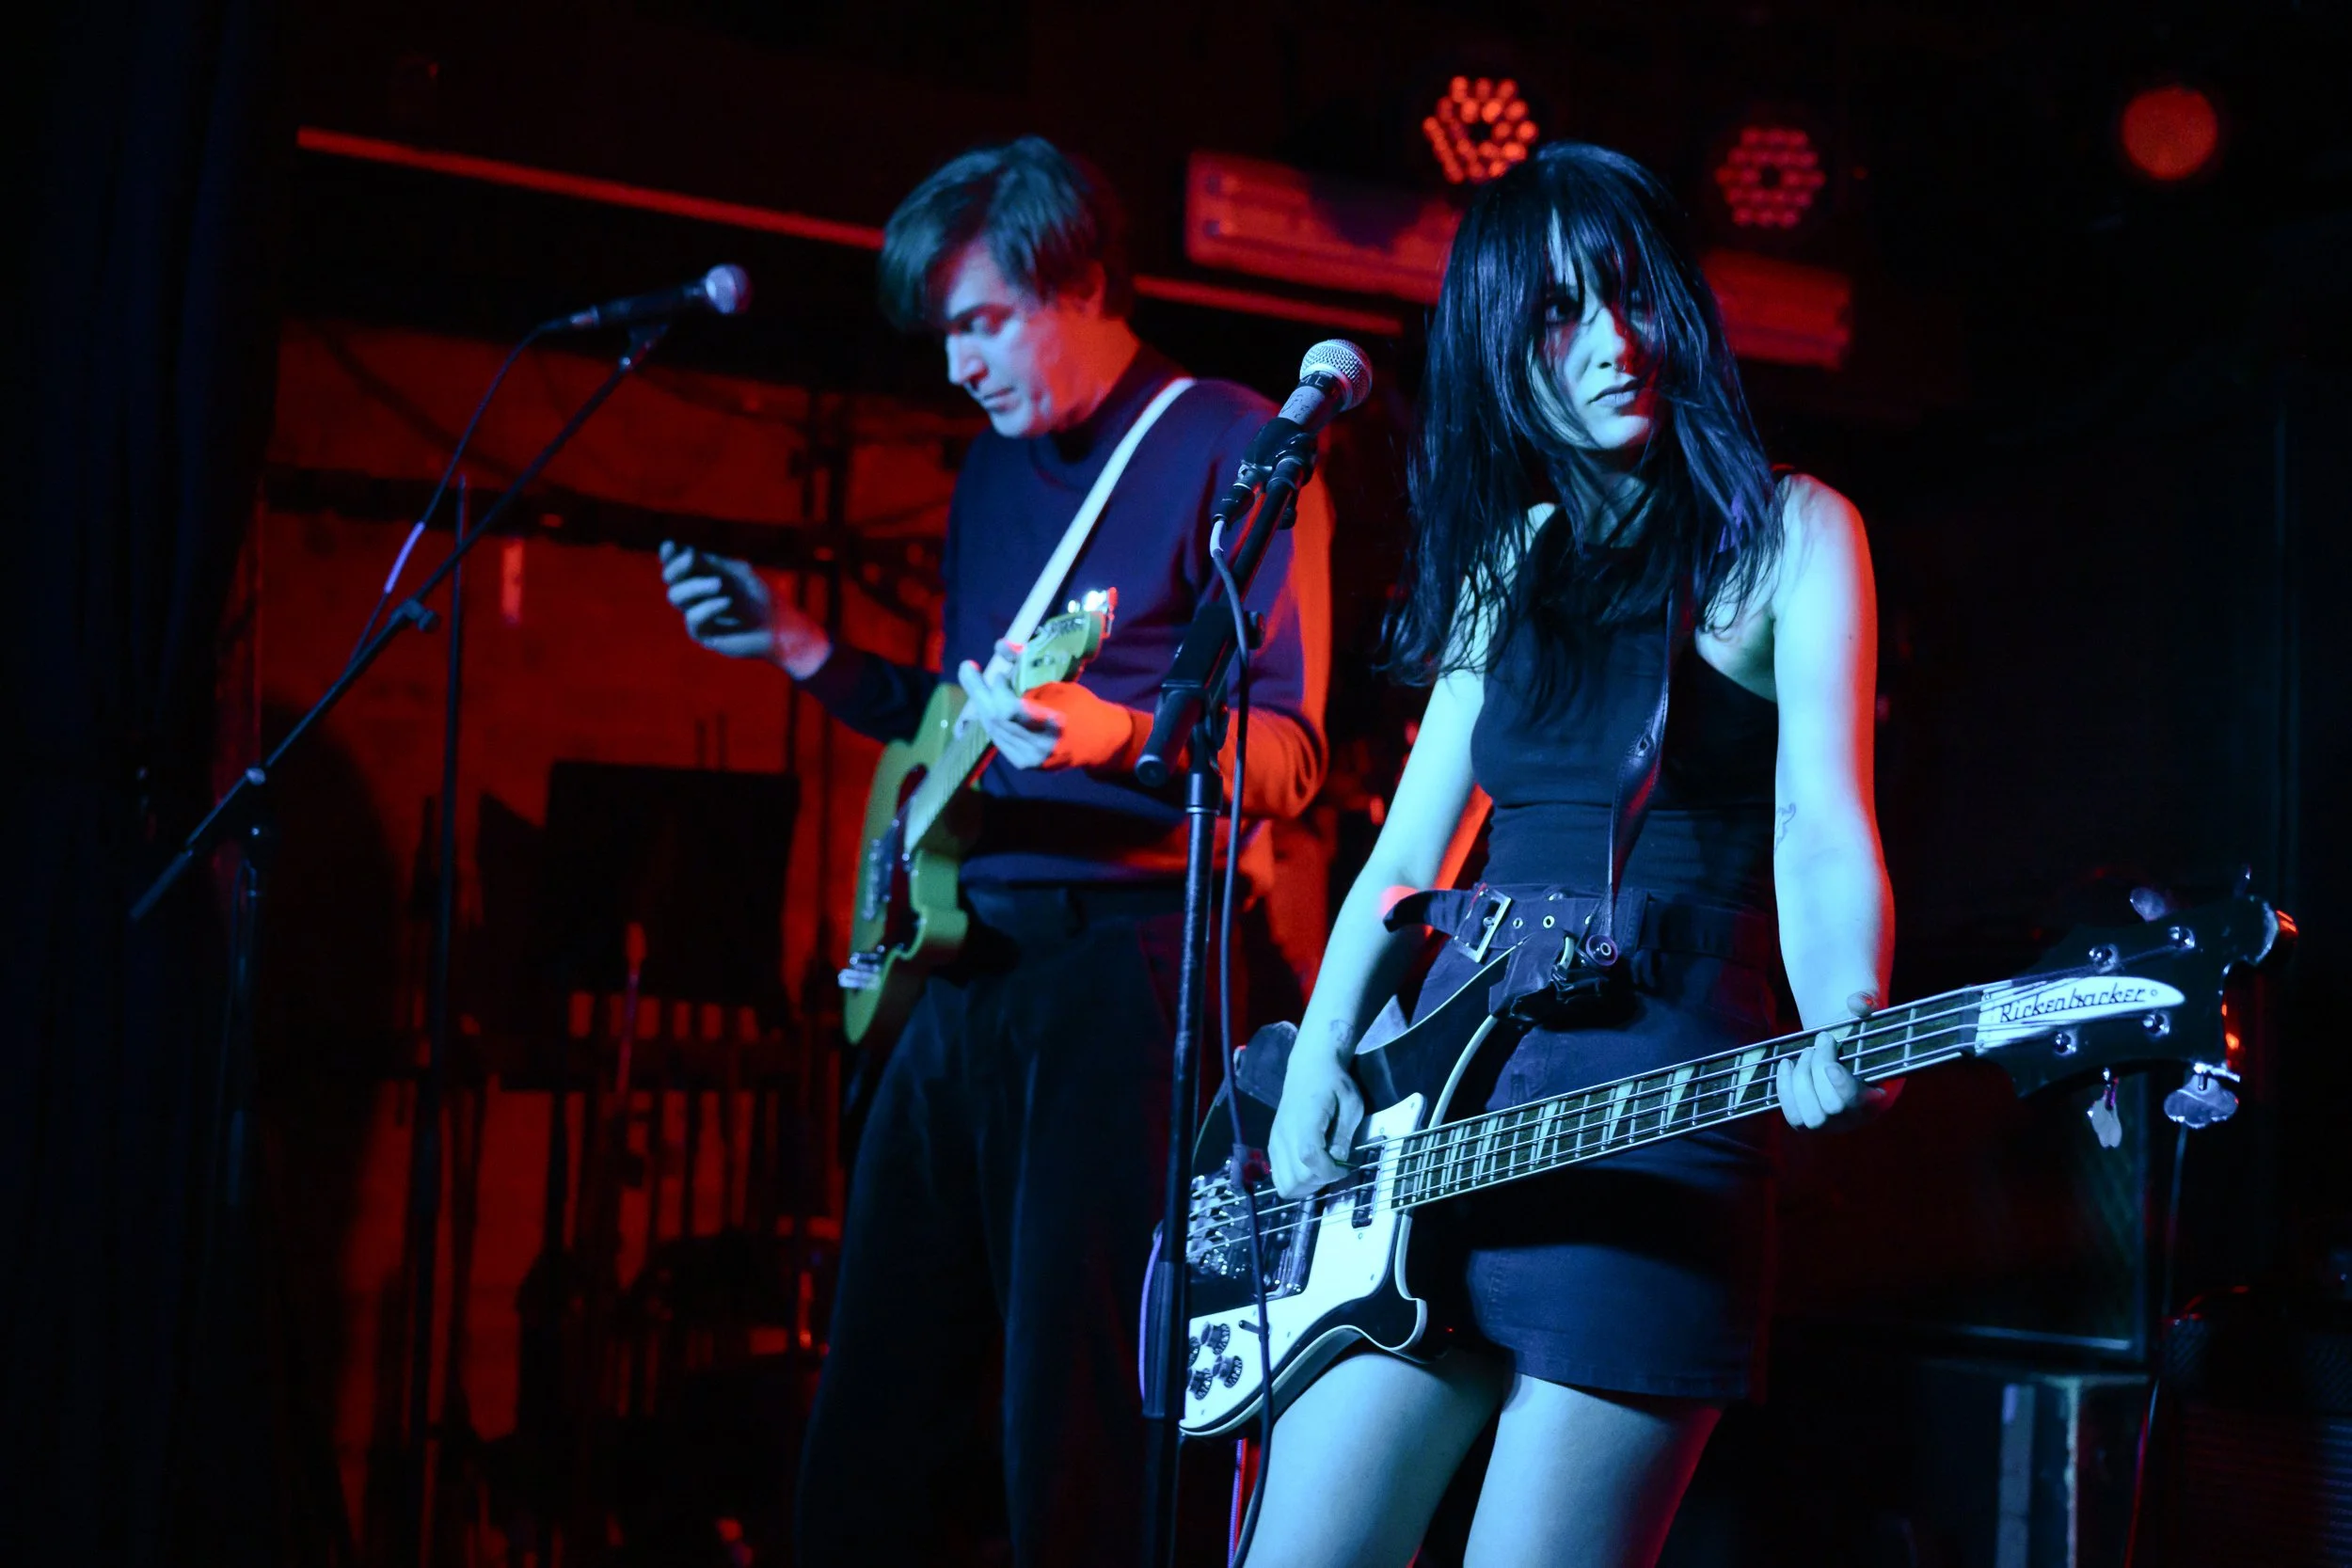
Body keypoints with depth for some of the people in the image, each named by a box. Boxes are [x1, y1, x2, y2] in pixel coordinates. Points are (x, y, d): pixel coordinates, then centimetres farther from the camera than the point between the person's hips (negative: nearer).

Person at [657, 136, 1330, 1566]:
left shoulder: (1229, 448, -5)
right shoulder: (994, 470, 19)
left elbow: (1289, 756, -11)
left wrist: (1114, 737, -29)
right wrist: (801, 651, 14)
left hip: (1129, 954, -7)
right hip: (965, 957, 8)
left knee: (1077, 1410, -6)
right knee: (880, 1412, 9)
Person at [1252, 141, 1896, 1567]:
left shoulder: (1787, 534, 0)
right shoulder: (1507, 560, 15)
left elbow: (1821, 823, -12)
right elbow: (1408, 852, 15)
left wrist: (1845, 1035, -31)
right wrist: (1320, 1059, 1)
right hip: (1444, 1085, 5)